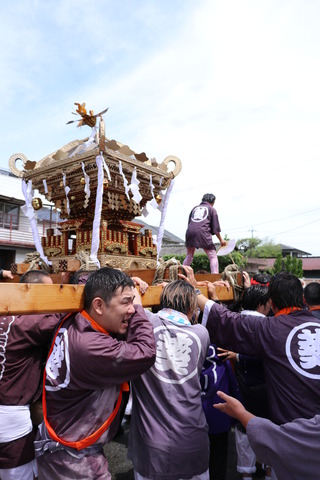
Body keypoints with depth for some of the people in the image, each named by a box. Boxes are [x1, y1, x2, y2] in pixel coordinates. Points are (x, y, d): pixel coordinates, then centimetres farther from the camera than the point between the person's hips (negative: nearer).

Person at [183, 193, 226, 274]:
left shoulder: (195, 208, 26)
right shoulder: (211, 209, 14)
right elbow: (215, 228, 8)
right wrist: (221, 240, 14)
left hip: (189, 232, 5)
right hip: (202, 233, -4)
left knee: (189, 256, 19)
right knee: (213, 256, 2)